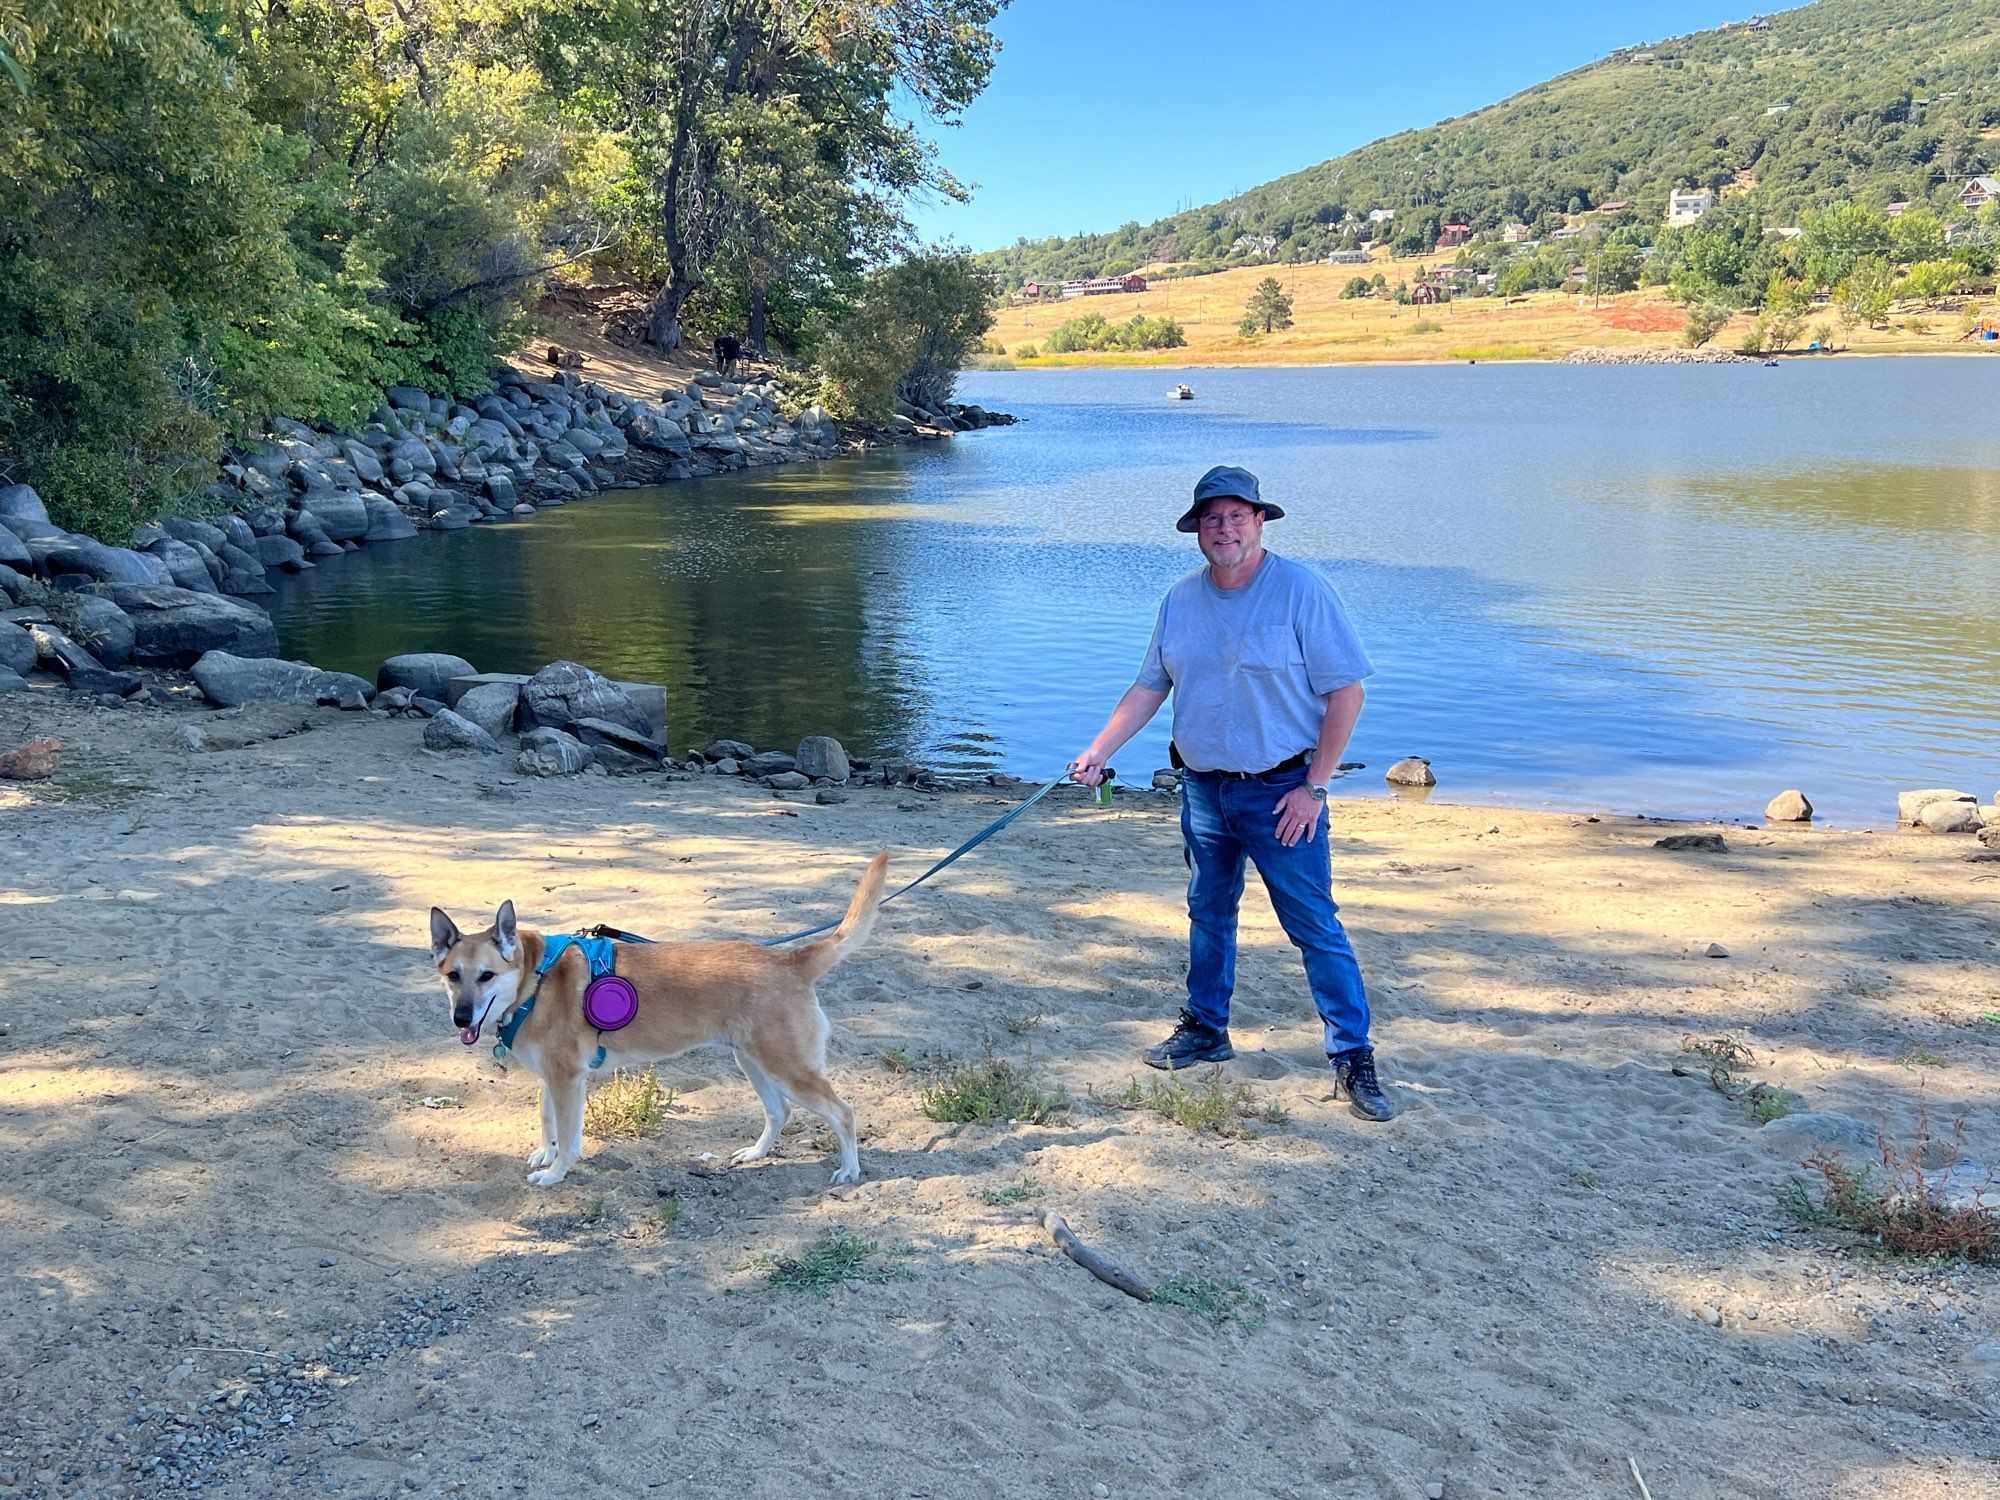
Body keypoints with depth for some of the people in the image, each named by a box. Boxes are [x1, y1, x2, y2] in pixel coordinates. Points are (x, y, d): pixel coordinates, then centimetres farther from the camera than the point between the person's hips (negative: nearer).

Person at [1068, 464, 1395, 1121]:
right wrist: (1099, 750, -1)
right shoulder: (1180, 600, 3)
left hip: (1281, 790, -5)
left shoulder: (1301, 590, -13)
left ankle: (1353, 1057, 5)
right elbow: (1149, 687, 11)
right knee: (1207, 915, 18)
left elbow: (1345, 690, -12)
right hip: (1203, 788, 6)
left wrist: (1314, 787, -13)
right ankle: (1206, 1030, 34)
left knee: (1315, 925, -4)